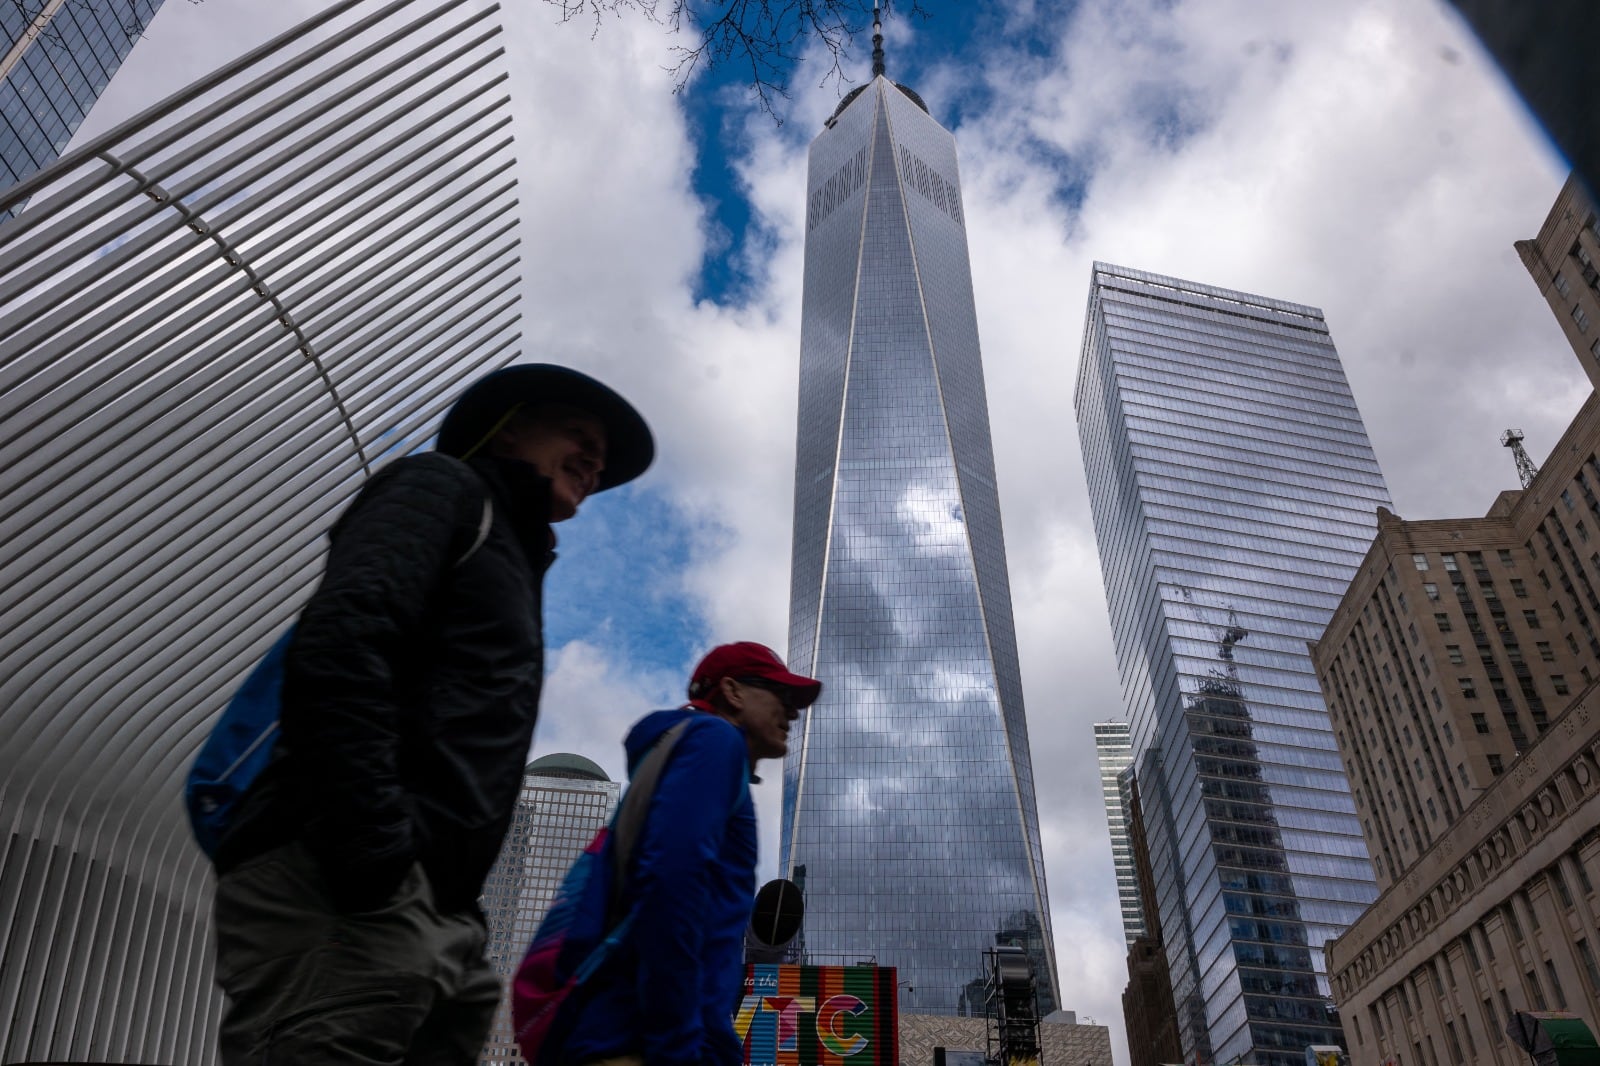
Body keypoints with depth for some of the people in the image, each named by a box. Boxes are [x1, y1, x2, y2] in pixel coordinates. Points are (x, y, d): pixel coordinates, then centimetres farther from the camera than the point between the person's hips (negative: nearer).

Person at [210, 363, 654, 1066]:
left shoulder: (512, 561, 30)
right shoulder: (446, 487, 7)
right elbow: (337, 647, -12)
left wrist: (457, 915, 14)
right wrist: (371, 858, -20)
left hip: (433, 915, 9)